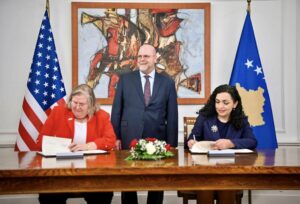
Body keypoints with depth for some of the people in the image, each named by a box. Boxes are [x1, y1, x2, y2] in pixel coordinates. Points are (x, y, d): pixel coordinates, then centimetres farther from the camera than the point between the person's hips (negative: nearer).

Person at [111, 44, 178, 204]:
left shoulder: (167, 82, 5)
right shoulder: (125, 79, 5)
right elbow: (116, 110, 4)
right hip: (129, 139, 0)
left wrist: (172, 144, -2)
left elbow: (172, 116, 2)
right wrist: (115, 137, -3)